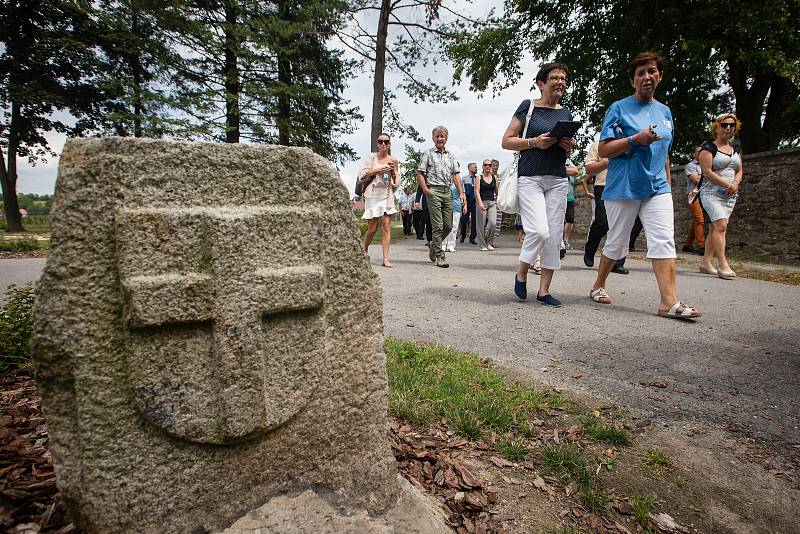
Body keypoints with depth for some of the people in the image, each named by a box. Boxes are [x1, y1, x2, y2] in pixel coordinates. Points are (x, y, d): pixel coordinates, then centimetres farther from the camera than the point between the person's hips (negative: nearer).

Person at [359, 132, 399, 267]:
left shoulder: (393, 160, 11)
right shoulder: (371, 157, 5)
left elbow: (396, 182, 14)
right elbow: (361, 175, -2)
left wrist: (393, 172, -6)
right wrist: (378, 170, -11)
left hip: (387, 194, 2)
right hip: (372, 194, -1)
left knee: (386, 226, -8)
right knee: (372, 228, -1)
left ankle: (386, 258, -8)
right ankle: (364, 251, 25)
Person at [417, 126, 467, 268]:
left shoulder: (451, 155, 18)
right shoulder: (428, 154, 5)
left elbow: (455, 175, 13)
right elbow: (420, 173, 1)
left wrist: (461, 193, 4)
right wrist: (425, 189, -11)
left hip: (447, 191, 5)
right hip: (434, 191, -5)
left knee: (448, 226, 5)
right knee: (437, 226, -7)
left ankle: (433, 245, 29)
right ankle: (440, 256, -1)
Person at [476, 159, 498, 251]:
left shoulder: (494, 177, 11)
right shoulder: (479, 178, 3)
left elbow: (497, 190, 15)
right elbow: (477, 191, -6)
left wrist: (497, 201, 12)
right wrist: (480, 202, -18)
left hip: (492, 202, 2)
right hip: (482, 202, -2)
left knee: (492, 223, -14)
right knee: (482, 224, 0)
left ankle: (489, 242, 4)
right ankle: (483, 245, 10)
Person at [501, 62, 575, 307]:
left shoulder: (566, 113, 17)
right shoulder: (528, 107, 2)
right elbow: (507, 141, -2)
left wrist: (569, 146, 3)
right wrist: (534, 142, -15)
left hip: (558, 180, 6)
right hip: (530, 178, -5)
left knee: (554, 236, 1)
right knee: (539, 231, -18)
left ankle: (544, 290, 9)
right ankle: (521, 273, 10)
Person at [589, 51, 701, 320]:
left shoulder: (665, 112, 17)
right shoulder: (619, 108, 0)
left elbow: (664, 155, 23)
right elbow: (604, 149, -7)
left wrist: (668, 186, 20)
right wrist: (636, 139, -20)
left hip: (657, 187, 5)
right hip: (623, 187, -4)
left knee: (665, 241, -8)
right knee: (616, 243, 4)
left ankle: (669, 301, -11)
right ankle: (598, 285, 23)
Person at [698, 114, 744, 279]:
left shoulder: (735, 149, 18)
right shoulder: (709, 147, -3)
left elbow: (739, 171, 18)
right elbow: (707, 172, -12)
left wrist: (735, 184, -4)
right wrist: (728, 185, -13)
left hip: (730, 196, 7)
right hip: (712, 192, -7)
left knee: (716, 229, 4)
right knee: (721, 226, -18)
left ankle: (706, 263, 9)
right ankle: (723, 266, -21)